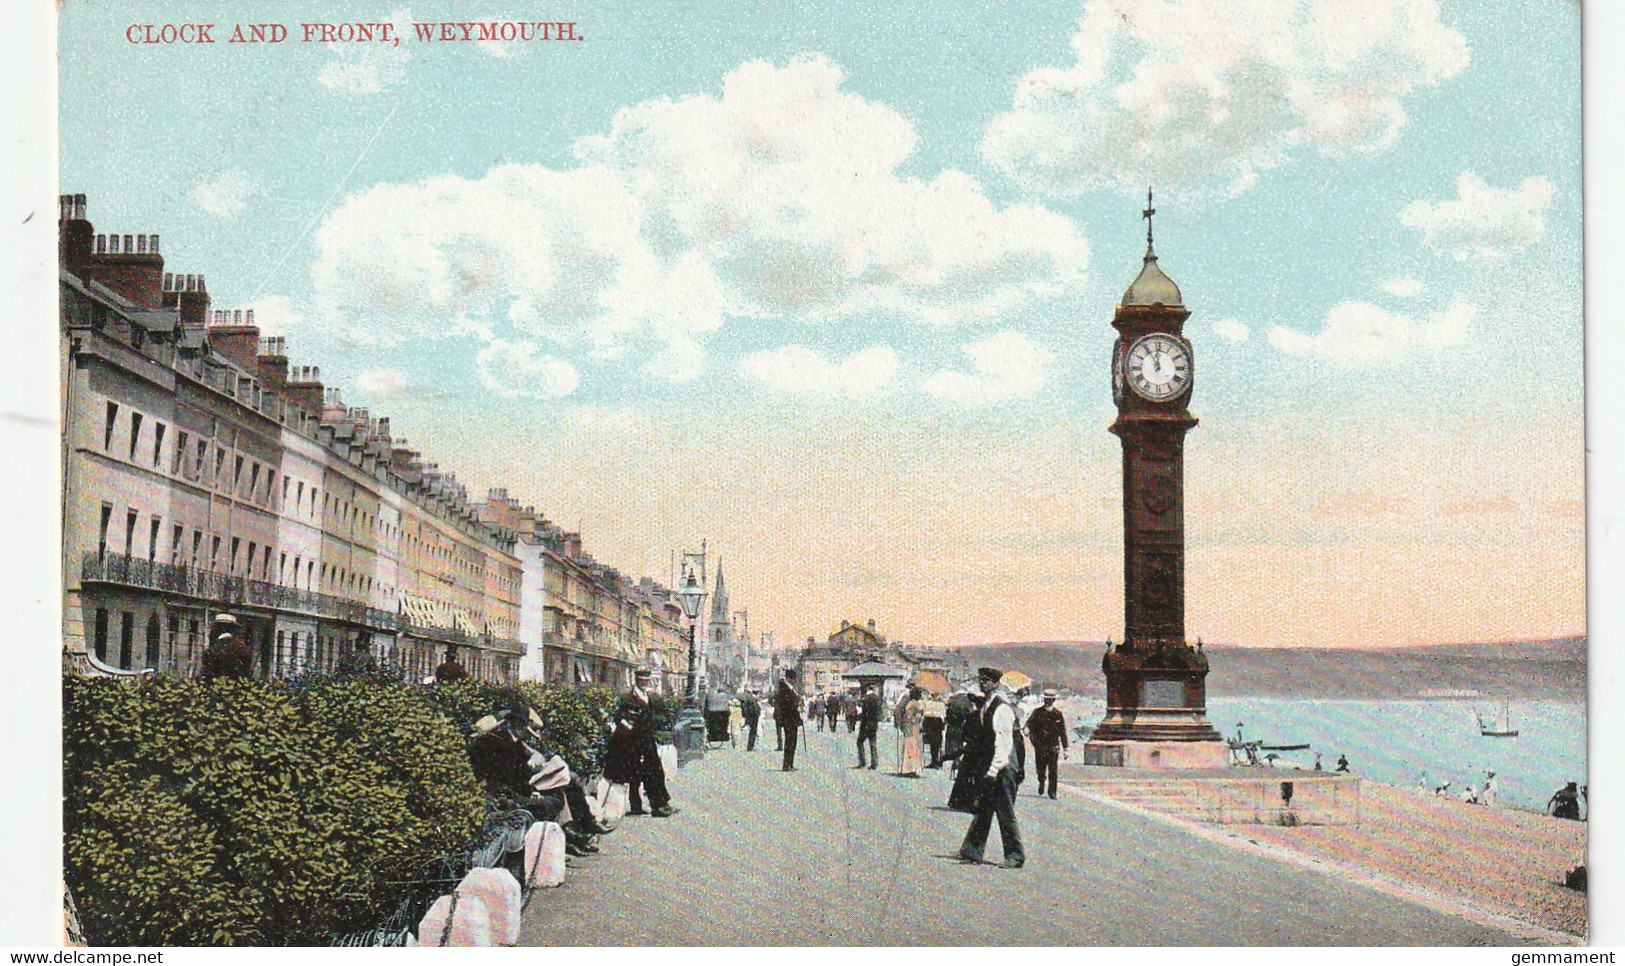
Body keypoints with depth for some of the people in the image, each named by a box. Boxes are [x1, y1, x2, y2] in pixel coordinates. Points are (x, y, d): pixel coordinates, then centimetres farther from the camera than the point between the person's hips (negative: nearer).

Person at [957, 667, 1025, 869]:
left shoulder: (1002, 707, -16)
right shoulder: (986, 705, 13)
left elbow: (1003, 741, -21)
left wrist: (993, 769, -24)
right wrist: (966, 758, 22)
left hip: (1001, 769, -9)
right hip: (987, 768, 9)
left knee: (1005, 812, -3)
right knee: (982, 809, 13)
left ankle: (1015, 856, 4)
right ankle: (973, 850, 20)